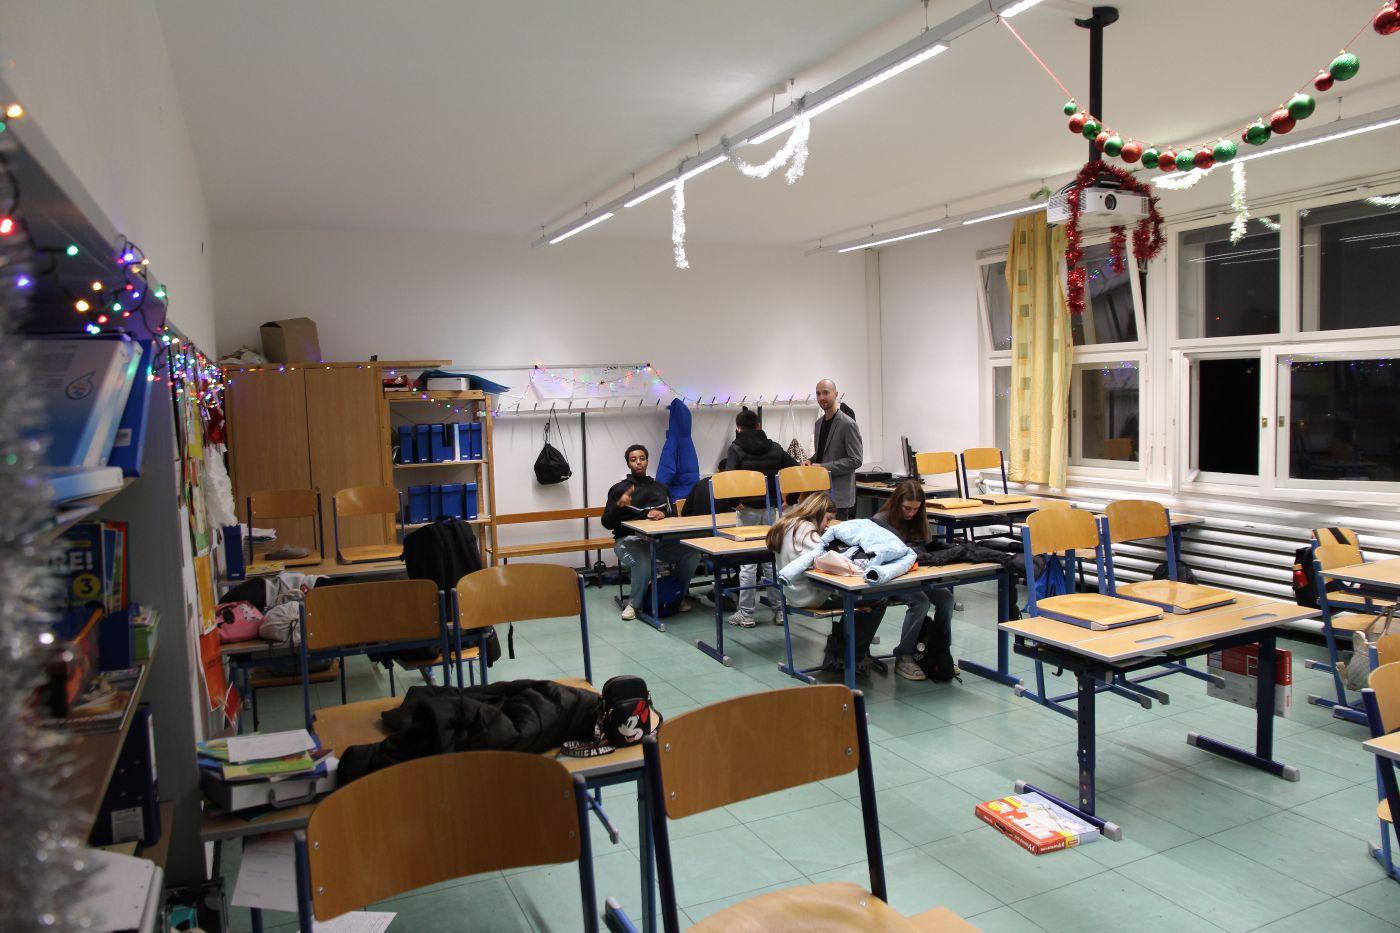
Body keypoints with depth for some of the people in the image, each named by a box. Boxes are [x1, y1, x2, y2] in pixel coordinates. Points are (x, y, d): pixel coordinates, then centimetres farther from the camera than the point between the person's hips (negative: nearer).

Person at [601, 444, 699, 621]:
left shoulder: (660, 487, 19)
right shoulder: (618, 489, 7)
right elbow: (607, 523, 2)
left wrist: (662, 514, -11)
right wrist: (619, 505, -17)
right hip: (628, 540, -3)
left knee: (692, 553, -22)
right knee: (643, 562, -38)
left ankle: (681, 594, 4)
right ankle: (634, 603, -10)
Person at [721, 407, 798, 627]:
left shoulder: (736, 449, -4)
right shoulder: (774, 448, 7)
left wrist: (735, 501, -9)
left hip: (748, 510, -3)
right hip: (771, 509, 3)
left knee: (748, 562, 1)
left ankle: (746, 614, 6)